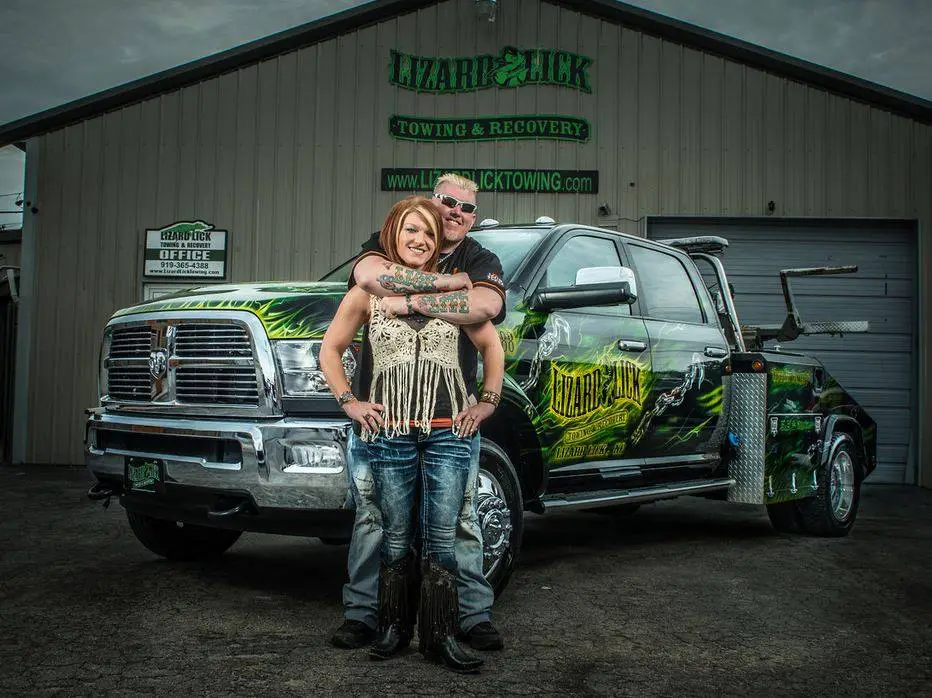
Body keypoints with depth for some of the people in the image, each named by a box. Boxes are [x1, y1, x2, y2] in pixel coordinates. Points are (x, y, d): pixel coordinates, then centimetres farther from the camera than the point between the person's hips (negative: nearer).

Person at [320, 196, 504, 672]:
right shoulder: (367, 292, 6)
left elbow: (491, 346, 15)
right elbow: (330, 350, 12)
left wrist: (488, 401, 7)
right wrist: (348, 402, 2)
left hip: (450, 431, 0)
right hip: (390, 433, 0)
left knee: (441, 538, 1)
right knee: (396, 537, 8)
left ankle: (440, 637, 9)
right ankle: (393, 628, 22)